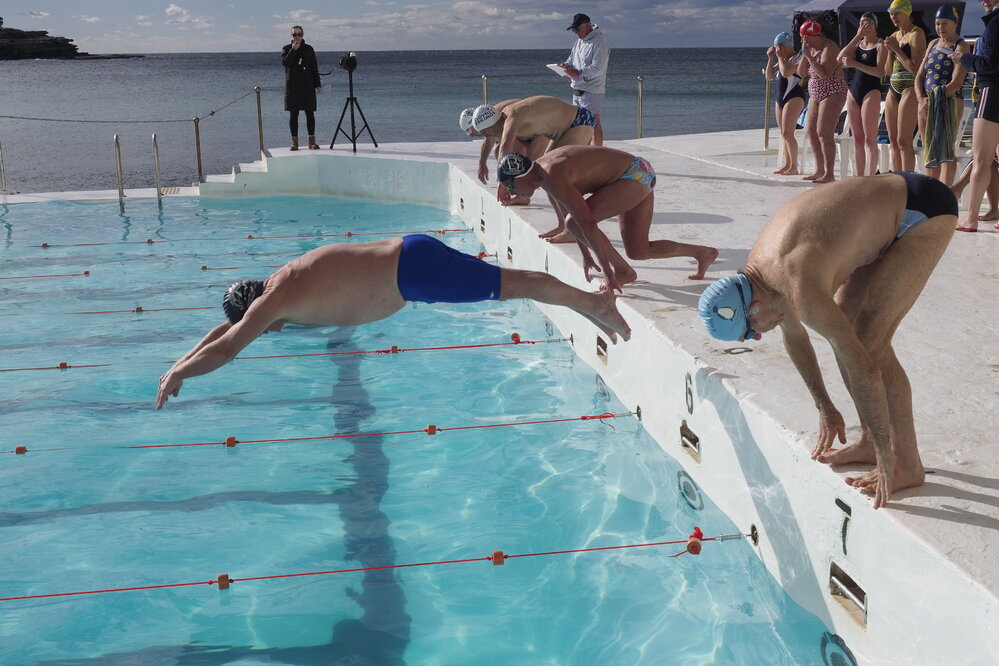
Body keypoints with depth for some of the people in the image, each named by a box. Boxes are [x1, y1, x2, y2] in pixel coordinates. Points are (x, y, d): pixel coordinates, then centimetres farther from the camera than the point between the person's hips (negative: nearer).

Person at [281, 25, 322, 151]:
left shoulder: (309, 49, 9)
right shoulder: (286, 48, 7)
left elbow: (314, 68, 9)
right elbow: (285, 62, -11)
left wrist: (317, 84, 2)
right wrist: (293, 50, -14)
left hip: (307, 85, 1)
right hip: (292, 87, -1)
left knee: (310, 113, -2)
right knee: (293, 114, 0)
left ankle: (312, 140, 1)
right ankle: (294, 141, 4)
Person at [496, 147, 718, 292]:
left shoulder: (553, 178, -24)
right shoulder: (542, 167, 7)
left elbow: (587, 224, -29)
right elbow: (570, 210, 19)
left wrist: (608, 273, -27)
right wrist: (586, 255, 24)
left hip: (634, 176, -10)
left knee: (574, 223, -16)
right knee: (637, 251, 13)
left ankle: (622, 270, -3)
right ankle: (703, 252, 26)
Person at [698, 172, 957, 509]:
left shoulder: (801, 289, -31)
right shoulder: (758, 265, -3)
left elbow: (864, 372, -29)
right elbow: (794, 335, 13)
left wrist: (886, 458, -20)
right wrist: (825, 408, 19)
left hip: (925, 210, -9)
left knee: (870, 342, -12)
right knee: (845, 330, 9)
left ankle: (907, 465, 0)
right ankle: (869, 442, 22)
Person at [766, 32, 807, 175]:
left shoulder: (797, 59, -8)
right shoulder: (781, 60, 18)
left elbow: (786, 72, -25)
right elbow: (769, 76, 16)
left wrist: (780, 57, -13)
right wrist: (771, 58, 7)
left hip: (793, 97, -9)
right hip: (779, 98, 9)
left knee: (787, 133, -14)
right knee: (783, 134, 9)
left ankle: (794, 166, -11)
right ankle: (787, 164, 14)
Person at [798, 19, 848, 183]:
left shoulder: (828, 48, -15)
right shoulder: (811, 48, 11)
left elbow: (825, 74, -26)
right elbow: (801, 73, 7)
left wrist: (810, 56, -23)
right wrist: (805, 55, -6)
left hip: (832, 93, -9)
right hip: (816, 95, 10)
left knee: (823, 133, -16)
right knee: (810, 131, 9)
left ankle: (830, 174, -14)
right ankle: (820, 170, 16)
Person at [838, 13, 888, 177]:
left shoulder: (880, 45, -1)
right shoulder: (858, 44, 17)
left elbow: (880, 72, -14)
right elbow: (841, 59, -1)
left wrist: (855, 64, -20)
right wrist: (858, 36, -4)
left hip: (871, 91, -6)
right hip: (853, 90, 6)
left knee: (869, 138, -11)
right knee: (857, 139, 6)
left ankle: (870, 177, -13)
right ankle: (859, 177, 9)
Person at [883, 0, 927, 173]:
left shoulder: (916, 34, -6)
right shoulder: (894, 35, 16)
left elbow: (915, 68, -14)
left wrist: (896, 49, -12)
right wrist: (888, 49, 2)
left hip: (909, 88, -8)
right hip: (893, 89, 8)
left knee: (903, 141, -13)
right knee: (893, 140, 6)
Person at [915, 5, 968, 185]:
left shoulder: (961, 47, -4)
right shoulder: (933, 44, 17)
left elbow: (956, 83, -14)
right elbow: (919, 76, 14)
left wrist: (934, 101, -19)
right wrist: (921, 99, -4)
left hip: (949, 102, -7)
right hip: (926, 104, 7)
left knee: (945, 150, -12)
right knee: (930, 151, 6)